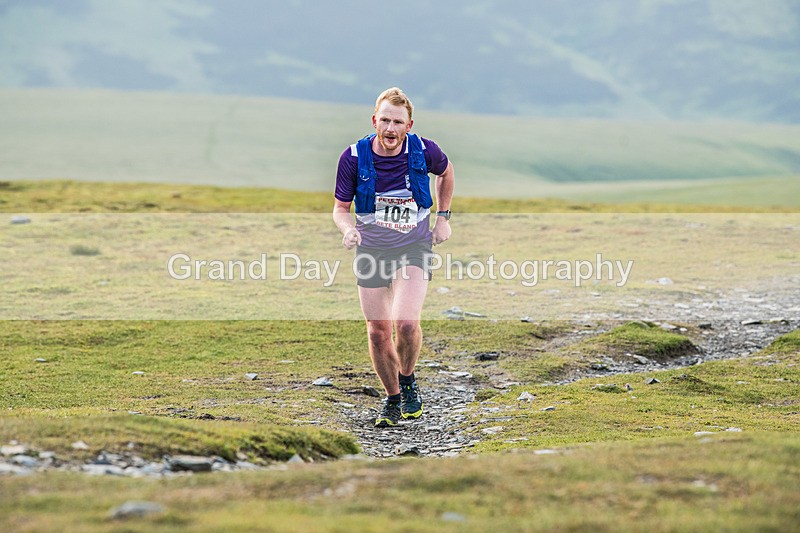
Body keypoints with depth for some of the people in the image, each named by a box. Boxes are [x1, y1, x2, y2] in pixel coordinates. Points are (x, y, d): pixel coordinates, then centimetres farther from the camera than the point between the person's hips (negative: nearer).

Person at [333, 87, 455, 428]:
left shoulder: (424, 151, -12)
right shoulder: (353, 157, -12)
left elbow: (446, 171, 14)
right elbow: (340, 208, -1)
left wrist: (443, 216, 11)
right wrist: (348, 230, -23)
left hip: (414, 248, -1)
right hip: (371, 250, 1)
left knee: (406, 323, -22)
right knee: (378, 331, 3)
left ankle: (408, 382, 8)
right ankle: (392, 399, 26)